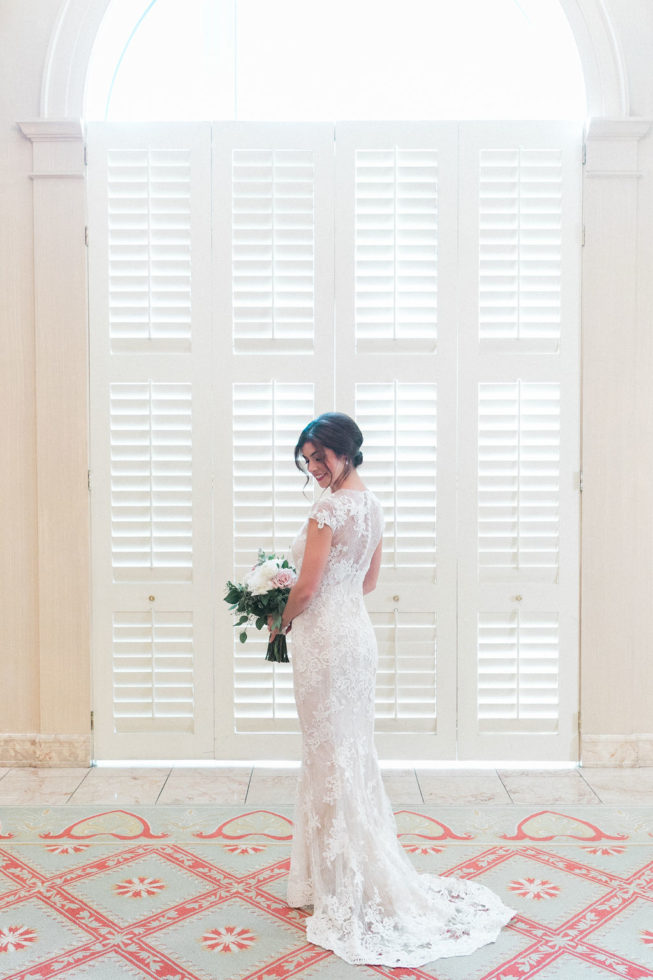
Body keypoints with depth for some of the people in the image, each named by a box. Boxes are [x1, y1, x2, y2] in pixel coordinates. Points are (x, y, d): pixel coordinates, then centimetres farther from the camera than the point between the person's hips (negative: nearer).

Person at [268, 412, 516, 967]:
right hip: (357, 631, 9)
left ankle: (344, 886, 16)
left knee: (330, 758, 3)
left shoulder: (329, 510, -18)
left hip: (325, 638, -9)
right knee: (354, 753, 17)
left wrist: (278, 624, 2)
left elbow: (306, 590, -16)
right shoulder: (372, 504, 9)